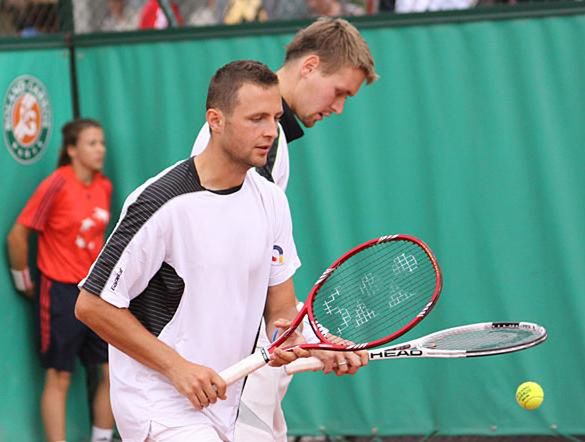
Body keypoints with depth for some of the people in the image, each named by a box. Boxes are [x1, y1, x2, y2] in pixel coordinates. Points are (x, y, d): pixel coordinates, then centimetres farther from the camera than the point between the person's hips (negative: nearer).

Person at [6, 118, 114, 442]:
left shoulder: (104, 187, 2)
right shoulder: (56, 186, -16)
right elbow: (18, 235, -12)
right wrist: (23, 281, -3)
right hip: (60, 293, -6)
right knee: (59, 378, 1)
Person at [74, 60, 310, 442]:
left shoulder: (272, 199, 5)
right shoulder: (161, 203, -17)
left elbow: (280, 300, 13)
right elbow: (93, 305, -15)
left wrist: (286, 335, -11)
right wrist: (178, 367, -16)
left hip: (223, 409, 7)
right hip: (161, 407, -7)